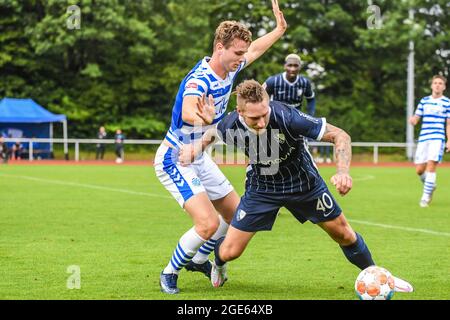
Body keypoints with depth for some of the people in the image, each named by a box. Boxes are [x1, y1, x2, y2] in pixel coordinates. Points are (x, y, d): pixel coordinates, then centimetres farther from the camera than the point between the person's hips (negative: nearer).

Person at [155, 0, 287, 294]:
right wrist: (203, 118, -73)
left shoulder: (229, 70, -3)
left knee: (236, 214, 16)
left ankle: (199, 260, 38)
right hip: (175, 160, -9)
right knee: (209, 223, -22)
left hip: (199, 158, 9)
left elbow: (254, 50, 21)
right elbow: (187, 112, -52)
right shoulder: (199, 79, -29)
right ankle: (169, 274, 1)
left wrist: (279, 30, 25)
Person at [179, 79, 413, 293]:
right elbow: (213, 133, 3)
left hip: (303, 183, -1)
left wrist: (343, 172, -43)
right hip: (261, 187, 1)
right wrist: (197, 147, -16)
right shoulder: (231, 125, -26)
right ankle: (218, 265, 35)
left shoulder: (287, 117, -36)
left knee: (343, 234, 8)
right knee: (230, 251, -4)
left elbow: (340, 135, -28)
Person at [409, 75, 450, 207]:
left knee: (431, 165, -19)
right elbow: (416, 118, 11)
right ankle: (430, 186, 33)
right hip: (423, 138, 4)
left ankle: (426, 196, -12)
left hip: (438, 139, -3)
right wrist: (413, 120, -13)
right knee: (419, 170, 2)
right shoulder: (424, 101, 12)